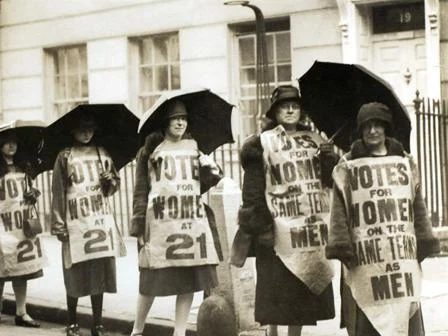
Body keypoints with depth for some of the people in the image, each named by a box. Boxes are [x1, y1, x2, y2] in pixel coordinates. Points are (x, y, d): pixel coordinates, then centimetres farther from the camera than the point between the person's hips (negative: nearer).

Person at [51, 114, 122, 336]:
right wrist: (59, 225, -9)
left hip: (101, 219, 3)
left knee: (100, 272, 2)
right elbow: (58, 192, -3)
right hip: (76, 221, -3)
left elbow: (113, 187, 18)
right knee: (76, 273, -1)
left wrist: (110, 180, -6)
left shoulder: (102, 154, 13)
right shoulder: (65, 157, 1)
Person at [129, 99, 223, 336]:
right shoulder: (150, 151, 5)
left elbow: (203, 184, 19)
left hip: (193, 221, 4)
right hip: (160, 222, -4)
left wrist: (212, 173, -1)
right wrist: (139, 227, -5)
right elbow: (141, 191, 1)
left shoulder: (194, 149, 16)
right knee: (152, 280, -1)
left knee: (189, 279, 2)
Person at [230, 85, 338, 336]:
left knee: (305, 290, 9)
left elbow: (331, 180, 7)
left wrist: (329, 156, -11)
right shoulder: (262, 144, -1)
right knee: (277, 289, 0)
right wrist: (258, 227, -11)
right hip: (278, 228, -4)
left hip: (313, 228, 4)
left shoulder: (315, 141, 13)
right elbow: (253, 192, -5)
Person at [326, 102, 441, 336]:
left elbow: (418, 206, 13)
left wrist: (424, 242, 8)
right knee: (366, 315, -2)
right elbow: (339, 210, -2)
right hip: (365, 254, -3)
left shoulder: (405, 162, 11)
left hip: (403, 252, 3)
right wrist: (341, 246, -9)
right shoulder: (347, 167, 2)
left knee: (407, 313, 4)